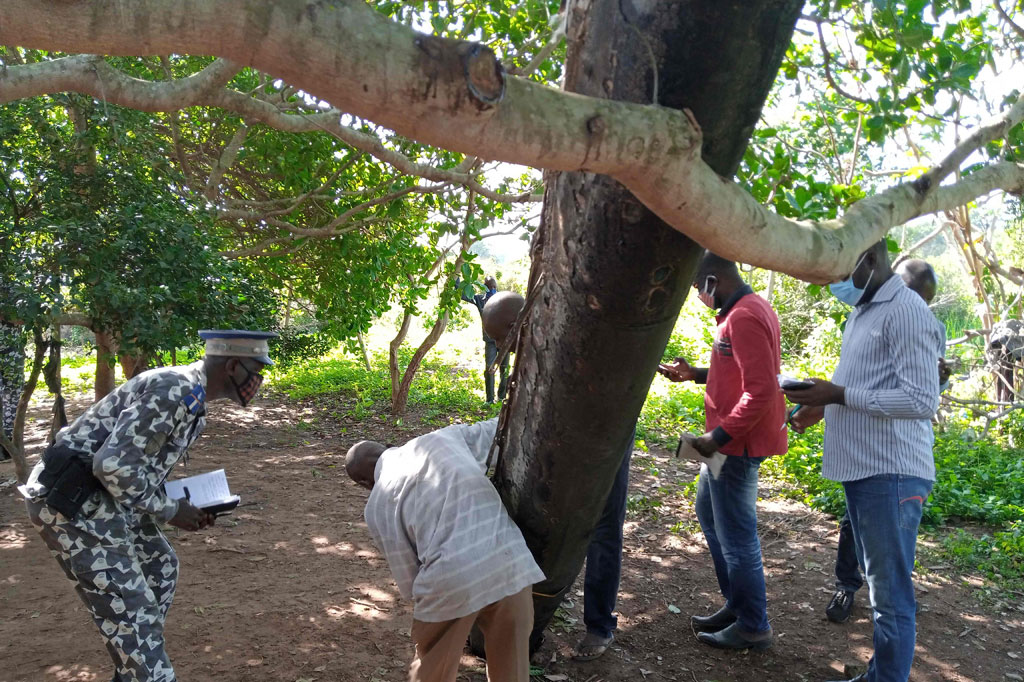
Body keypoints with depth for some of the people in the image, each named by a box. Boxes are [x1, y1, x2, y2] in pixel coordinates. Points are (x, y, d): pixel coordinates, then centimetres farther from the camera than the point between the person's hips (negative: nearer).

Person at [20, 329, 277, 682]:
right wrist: (170, 511, -13)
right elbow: (114, 465, -26)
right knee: (131, 612, -6)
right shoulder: (177, 389, -21)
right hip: (74, 504, -11)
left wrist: (182, 505, 7)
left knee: (160, 567, 23)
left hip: (100, 497, 11)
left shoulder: (190, 398, 13)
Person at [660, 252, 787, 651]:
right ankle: (736, 605, 32)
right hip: (732, 438, 11)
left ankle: (753, 627, 16)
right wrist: (695, 374, 11)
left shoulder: (743, 318, -21)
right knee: (708, 512, 22)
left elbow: (760, 390, -27)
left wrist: (718, 437, -23)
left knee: (736, 535, 0)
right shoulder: (751, 308, 11)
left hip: (737, 443, -11)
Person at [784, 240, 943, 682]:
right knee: (877, 583, 17)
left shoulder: (906, 311, -13)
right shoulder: (861, 313, 16)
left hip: (891, 474, -9)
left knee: (890, 594, -1)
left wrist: (840, 395, -19)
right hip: (861, 470, 9)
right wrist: (826, 405, 10)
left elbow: (922, 399, -19)